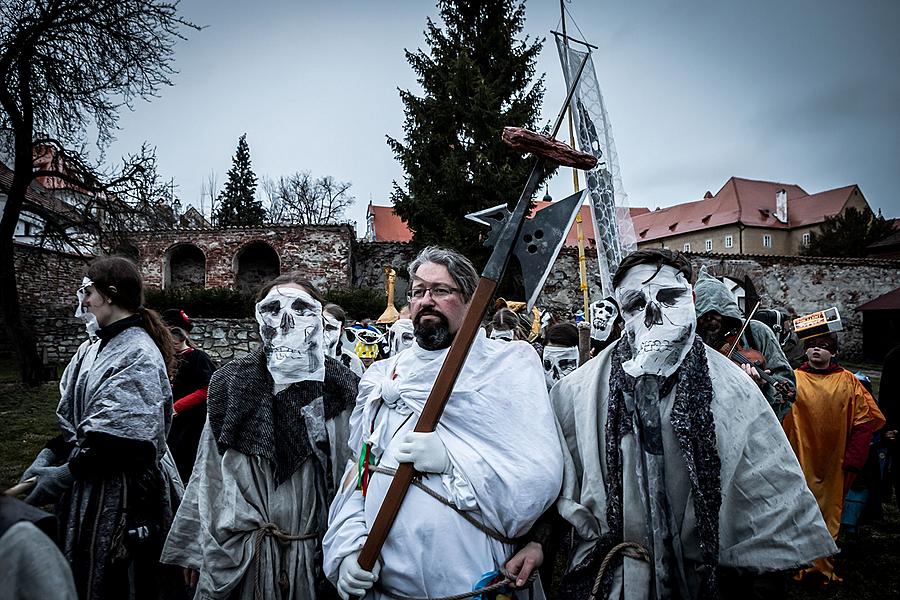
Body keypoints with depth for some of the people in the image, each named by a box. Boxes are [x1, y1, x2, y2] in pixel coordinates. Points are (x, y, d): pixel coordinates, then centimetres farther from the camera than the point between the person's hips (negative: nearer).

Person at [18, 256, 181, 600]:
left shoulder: (138, 356, -19)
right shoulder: (93, 348, 8)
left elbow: (123, 436, -24)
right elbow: (73, 417, 13)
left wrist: (67, 473, -20)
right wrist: (50, 455, 0)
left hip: (122, 491, -8)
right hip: (89, 481, 8)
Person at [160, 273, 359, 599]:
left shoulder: (340, 389, -5)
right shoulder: (231, 383, 2)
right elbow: (208, 474, 7)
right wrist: (192, 548, 8)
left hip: (315, 557, -1)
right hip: (236, 556, 1)